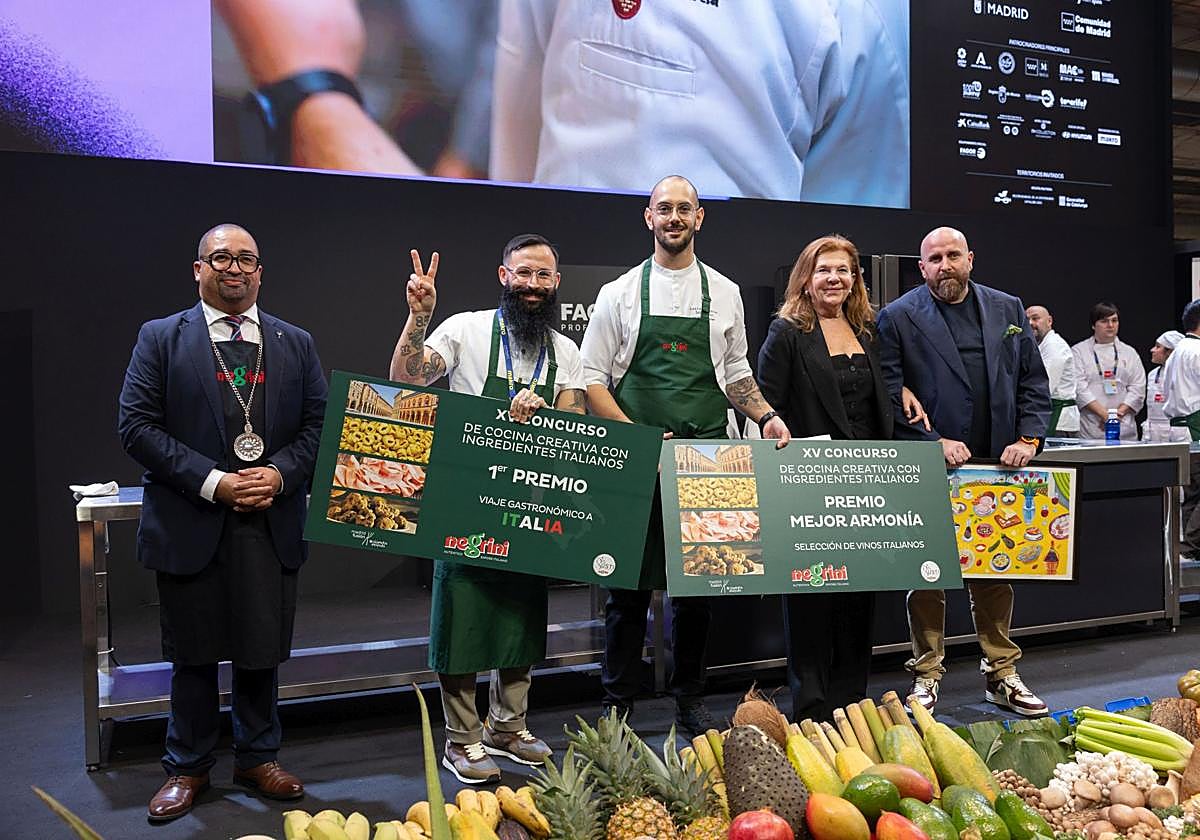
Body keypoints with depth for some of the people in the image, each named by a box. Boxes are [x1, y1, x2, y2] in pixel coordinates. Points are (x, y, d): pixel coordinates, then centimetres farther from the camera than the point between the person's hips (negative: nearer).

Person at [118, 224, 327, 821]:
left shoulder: (296, 343, 9)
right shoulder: (160, 338, 2)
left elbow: (317, 424, 7)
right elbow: (137, 424, -6)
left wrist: (280, 474, -11)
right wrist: (212, 482, -15)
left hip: (271, 522, 2)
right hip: (190, 524, -2)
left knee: (263, 651, 11)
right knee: (193, 654, 11)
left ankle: (258, 758, 30)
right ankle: (188, 768, 28)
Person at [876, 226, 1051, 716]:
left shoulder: (1008, 309, 10)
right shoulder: (898, 318, -3)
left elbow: (1034, 381, 11)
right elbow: (889, 397, -7)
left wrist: (1028, 438, -2)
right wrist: (933, 443, -15)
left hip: (998, 468, 4)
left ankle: (1001, 673, 26)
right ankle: (925, 677, 16)